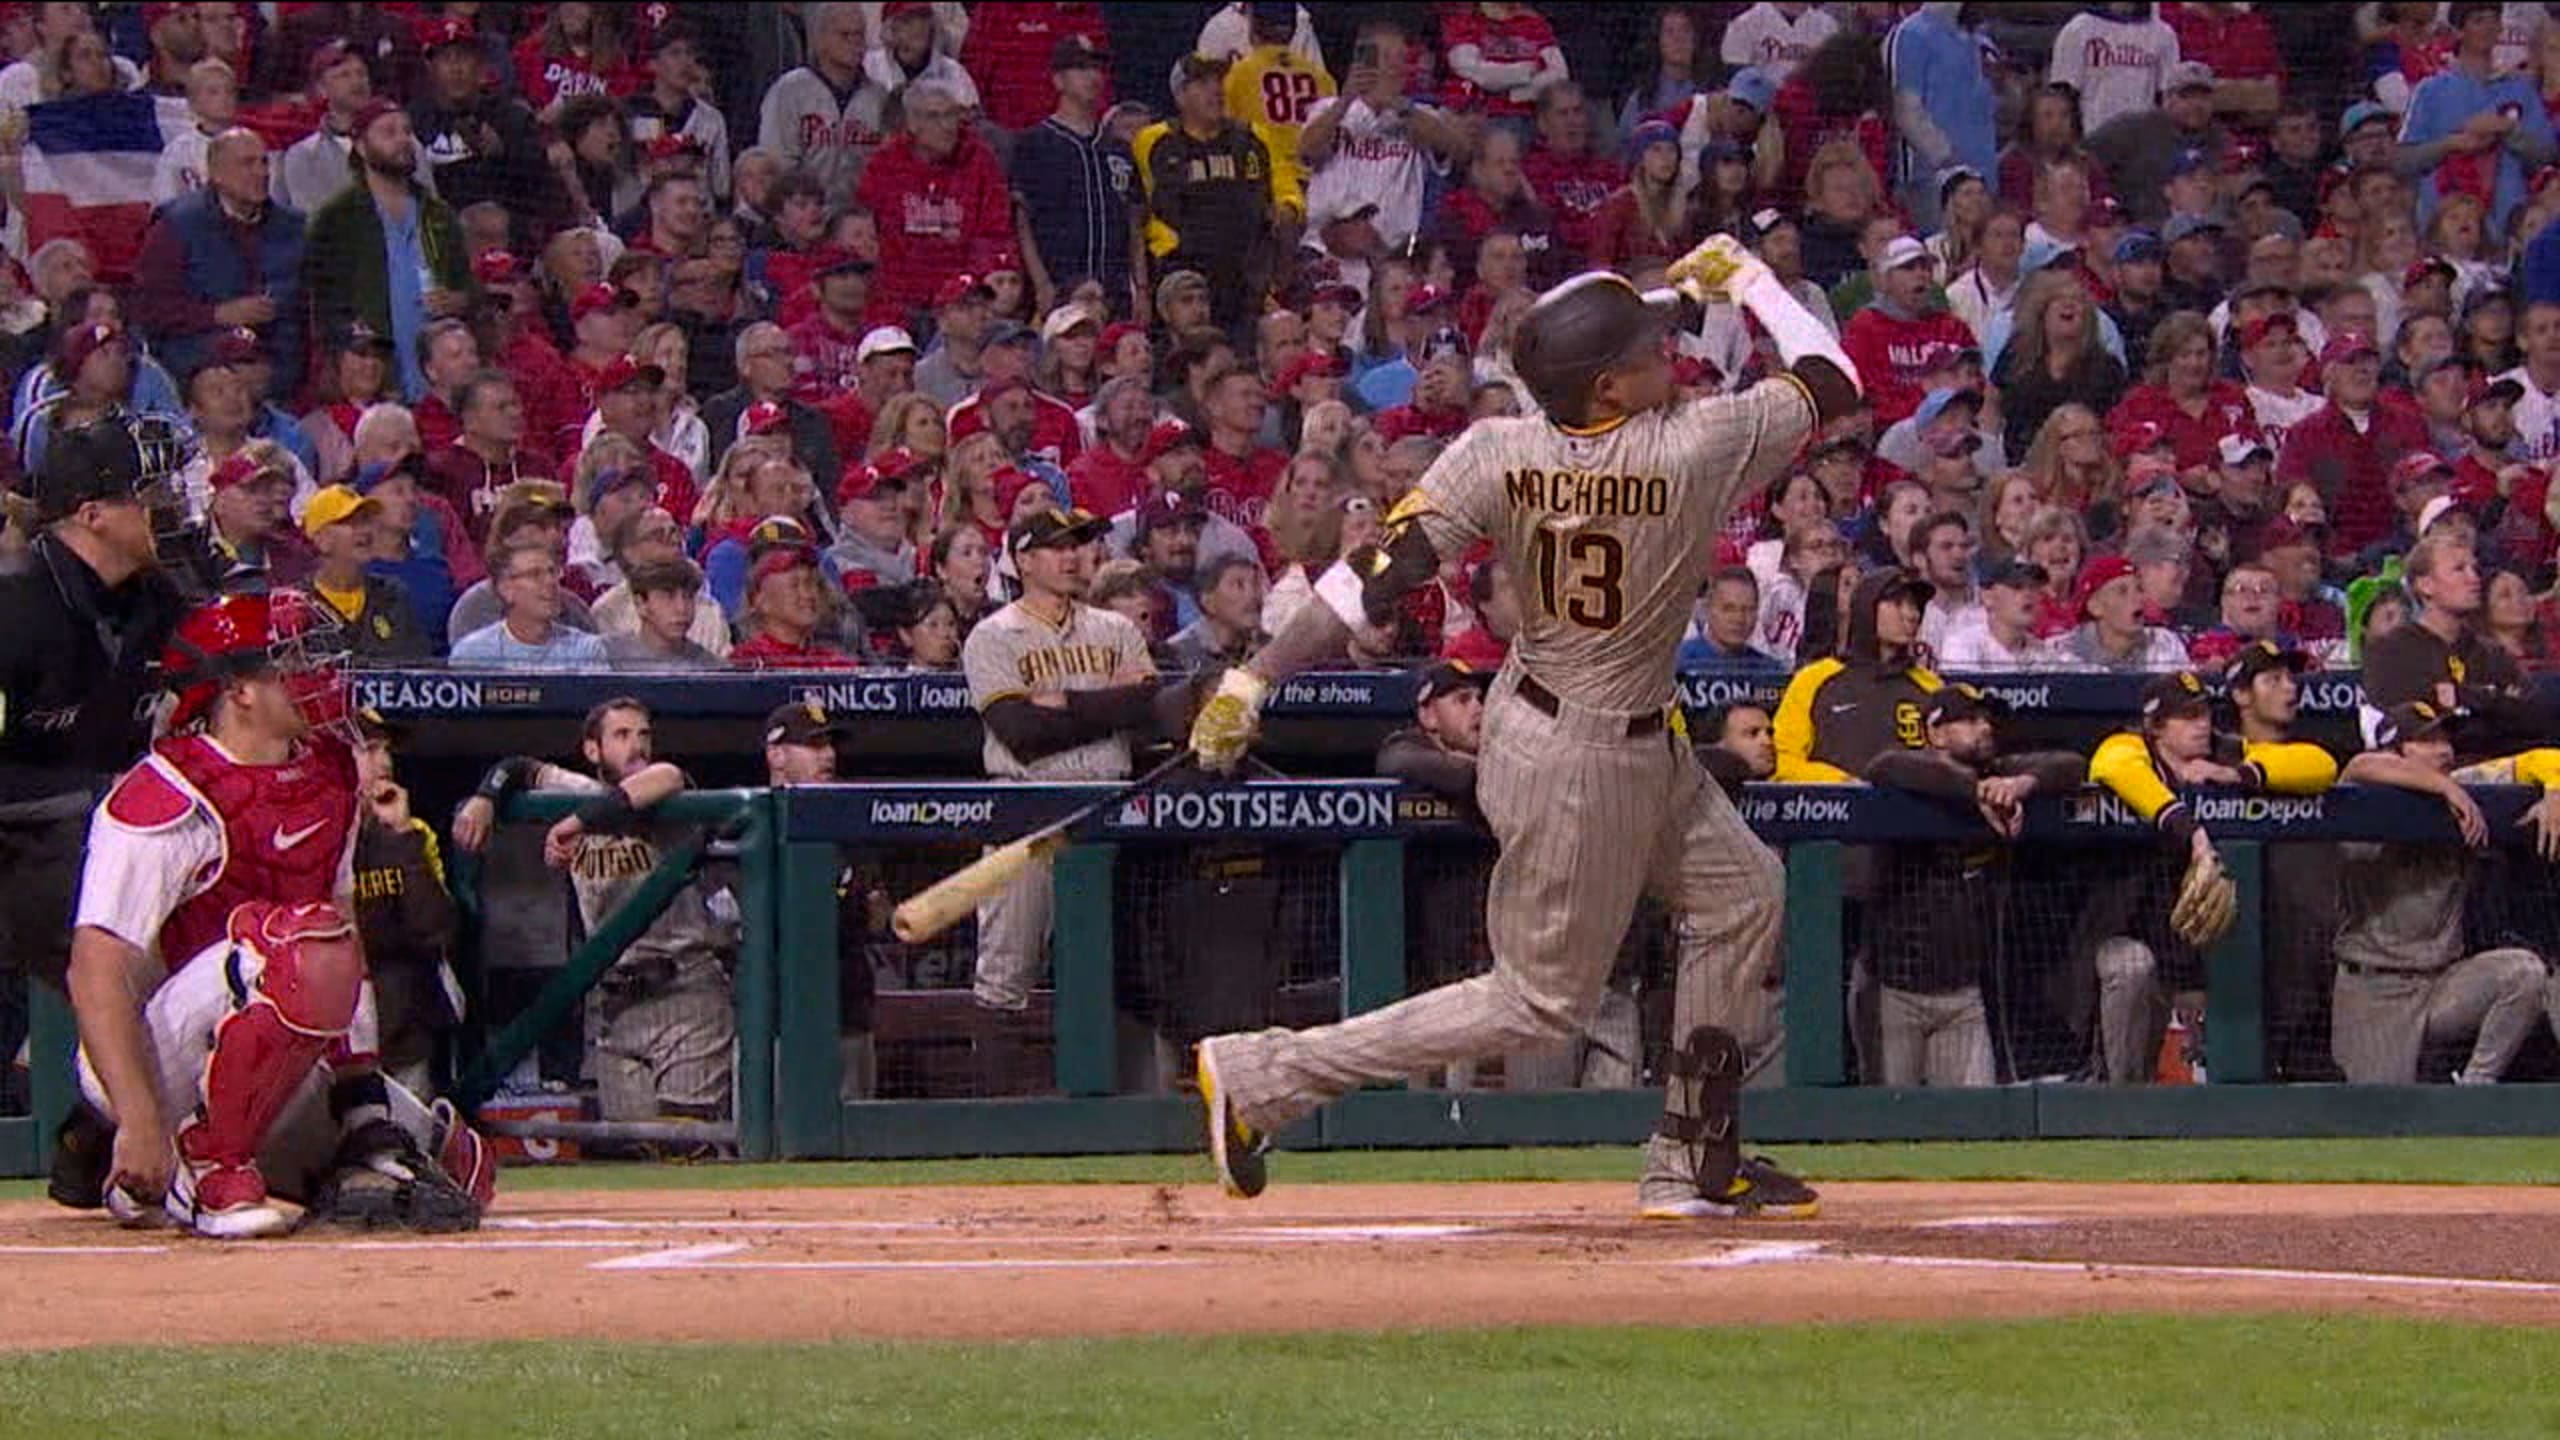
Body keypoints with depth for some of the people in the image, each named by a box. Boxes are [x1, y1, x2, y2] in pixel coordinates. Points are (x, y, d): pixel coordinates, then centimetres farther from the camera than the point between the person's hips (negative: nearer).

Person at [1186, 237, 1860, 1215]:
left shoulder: (1498, 455, -11)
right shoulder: (1694, 449, -24)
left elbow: (1378, 576, -19)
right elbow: (1831, 382, -9)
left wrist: (1252, 682, -18)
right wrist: (1744, 279, 3)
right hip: (1590, 760, -7)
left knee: (1742, 895, 21)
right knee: (1543, 1000, 5)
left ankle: (1694, 1161, 26)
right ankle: (1261, 1076, 0)